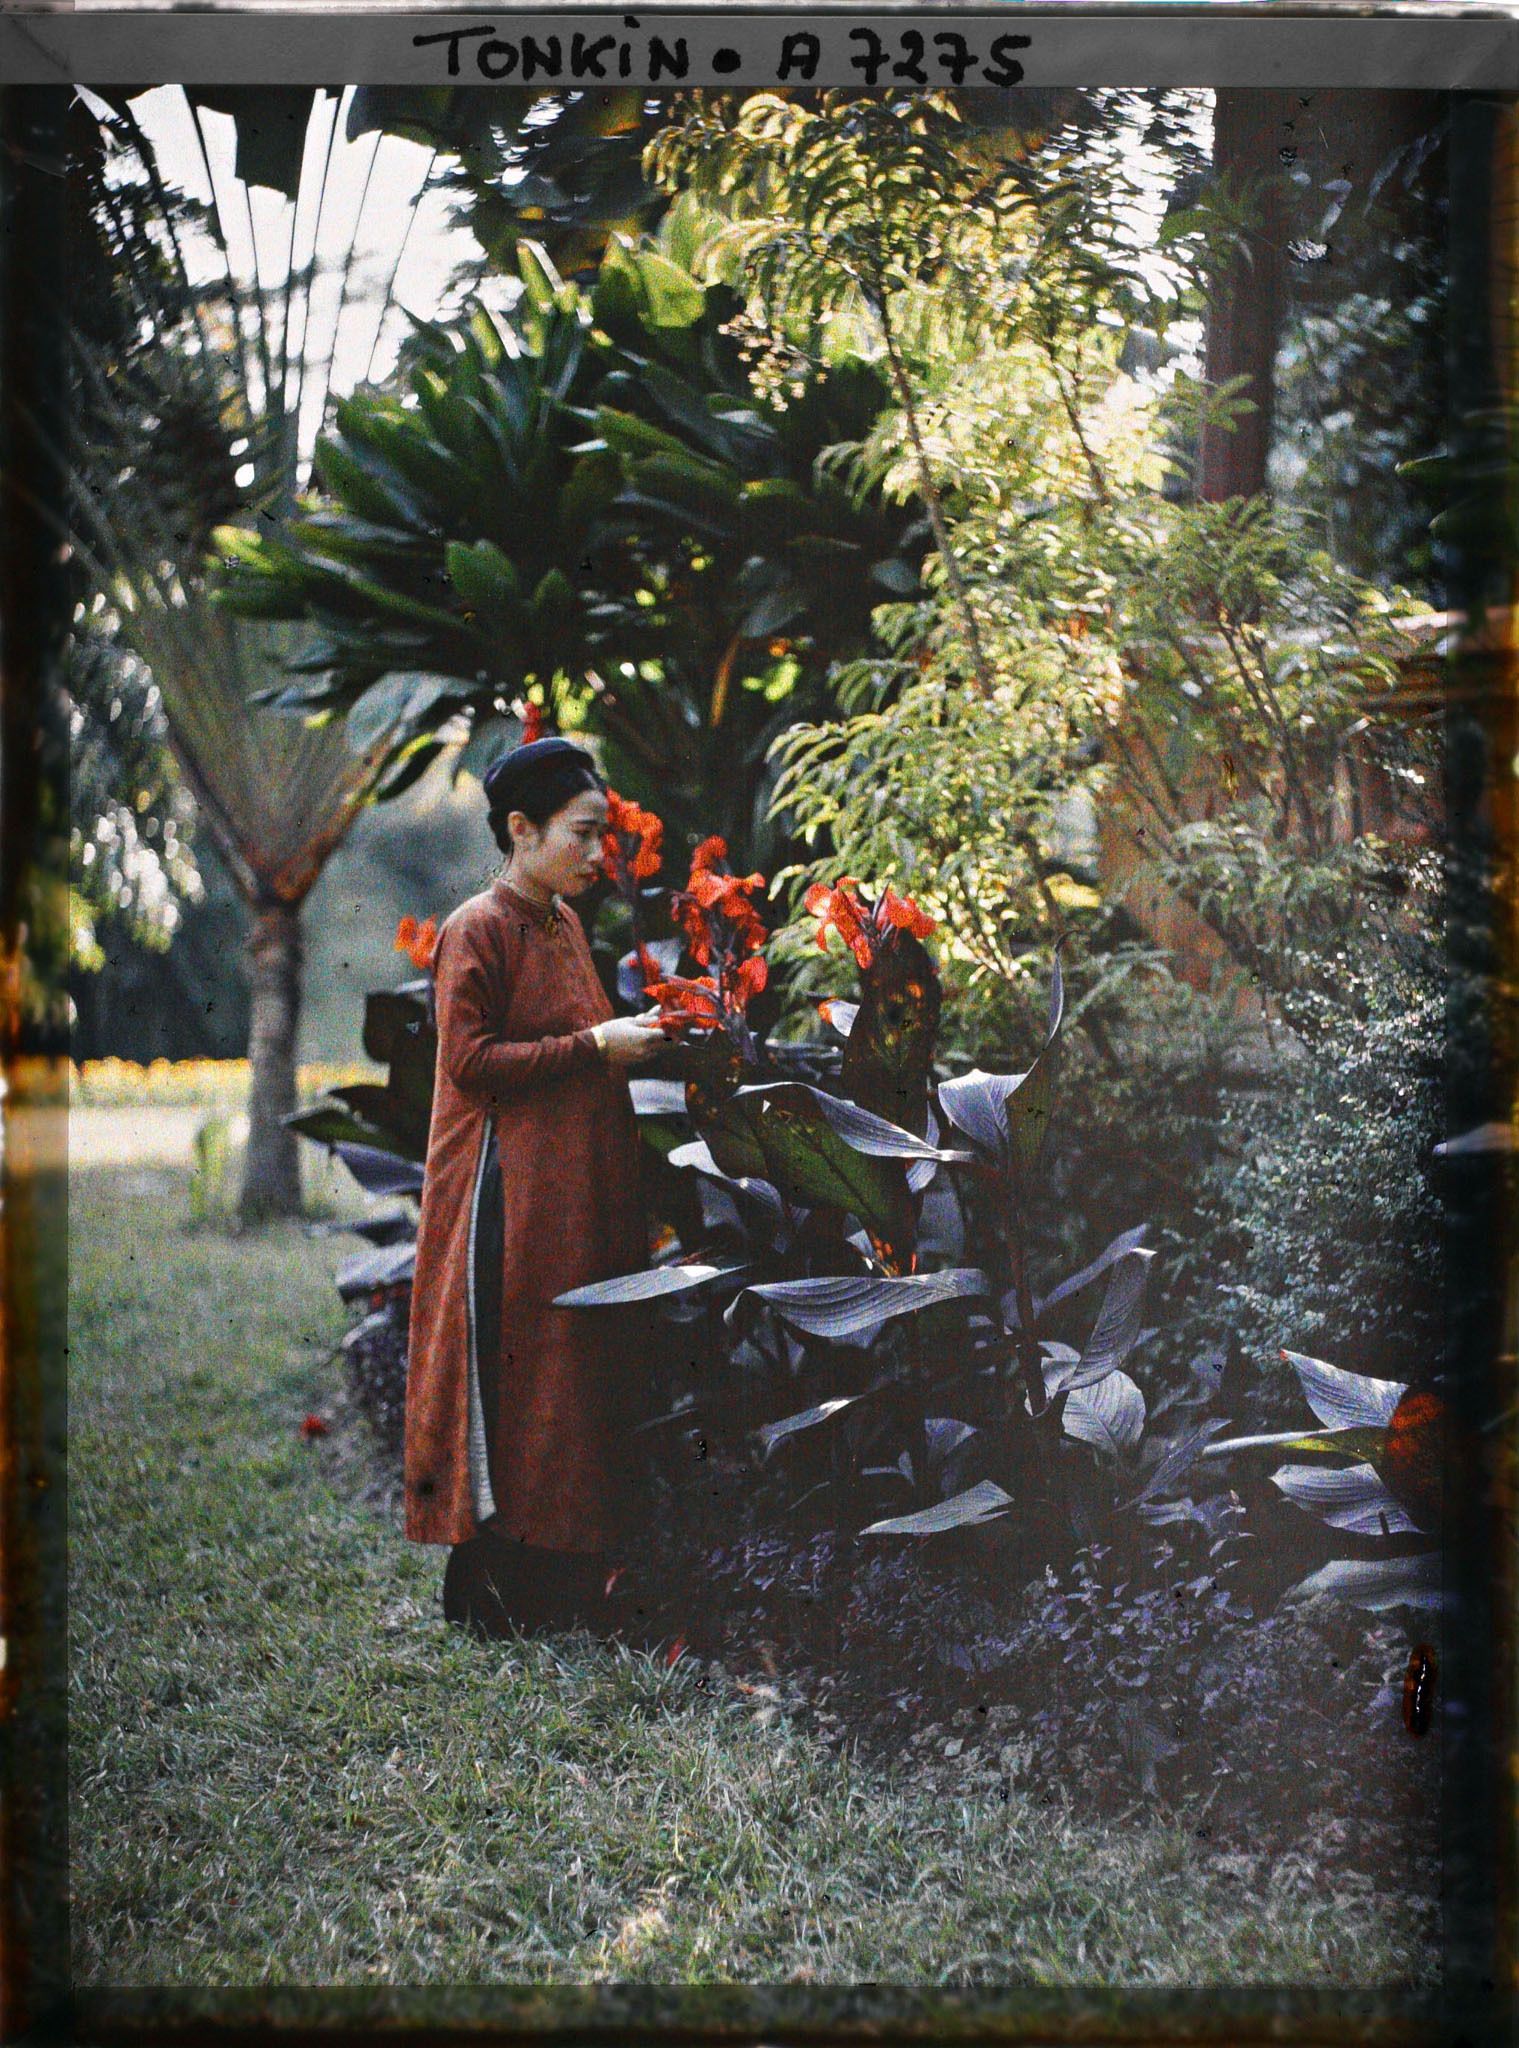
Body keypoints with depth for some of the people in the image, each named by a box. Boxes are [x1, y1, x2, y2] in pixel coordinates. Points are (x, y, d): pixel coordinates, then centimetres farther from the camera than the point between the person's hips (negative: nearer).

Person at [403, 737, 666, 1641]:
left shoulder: (565, 923, 14)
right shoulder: (477, 930, -11)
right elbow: (471, 1060, -17)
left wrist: (631, 1036, 7)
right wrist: (595, 1046, -17)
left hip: (584, 1187, 9)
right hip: (509, 1186, -9)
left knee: (582, 1366, 10)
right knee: (507, 1366, -4)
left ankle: (561, 1573, 19)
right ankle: (485, 1578, 7)